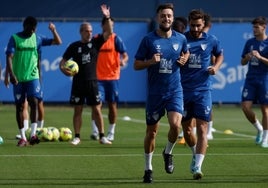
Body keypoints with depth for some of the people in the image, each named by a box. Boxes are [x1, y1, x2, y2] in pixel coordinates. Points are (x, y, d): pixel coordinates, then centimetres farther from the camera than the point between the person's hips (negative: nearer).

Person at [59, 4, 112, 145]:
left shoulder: (95, 43, 3)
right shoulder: (74, 46, 2)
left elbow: (108, 33, -8)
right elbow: (62, 62, 5)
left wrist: (107, 18, -21)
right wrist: (64, 70, -17)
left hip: (92, 82, 0)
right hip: (78, 83, 0)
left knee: (97, 110, -1)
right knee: (77, 110, 3)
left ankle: (102, 136, 3)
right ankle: (77, 137, 10)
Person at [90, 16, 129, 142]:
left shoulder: (116, 39, 0)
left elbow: (125, 55, -4)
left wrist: (123, 61, -26)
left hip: (112, 76, -1)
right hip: (98, 77, 1)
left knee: (112, 104, 5)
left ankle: (111, 132, 15)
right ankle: (95, 131, -7)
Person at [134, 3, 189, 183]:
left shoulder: (181, 38, 3)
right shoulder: (149, 39, -4)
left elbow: (186, 52, 24)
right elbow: (136, 65, 0)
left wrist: (184, 59, 1)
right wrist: (150, 61, -19)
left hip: (175, 91, 1)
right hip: (155, 92, -1)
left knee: (175, 124, -21)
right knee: (152, 131, 7)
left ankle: (168, 152, 10)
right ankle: (148, 168, 23)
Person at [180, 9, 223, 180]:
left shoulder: (211, 41, 1)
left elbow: (220, 55, 20)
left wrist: (216, 67, 1)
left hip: (203, 90, -1)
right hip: (184, 90, 1)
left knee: (202, 128, -10)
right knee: (186, 128, 11)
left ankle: (197, 166, -13)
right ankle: (196, 154, 38)